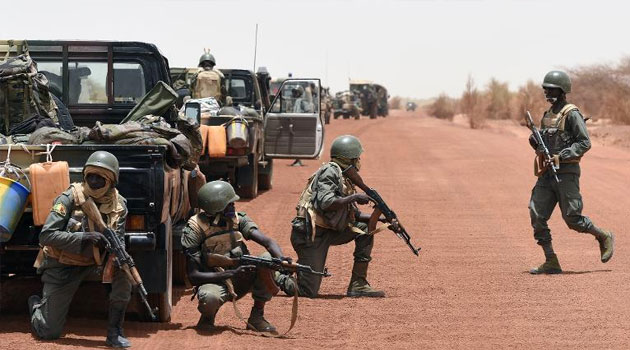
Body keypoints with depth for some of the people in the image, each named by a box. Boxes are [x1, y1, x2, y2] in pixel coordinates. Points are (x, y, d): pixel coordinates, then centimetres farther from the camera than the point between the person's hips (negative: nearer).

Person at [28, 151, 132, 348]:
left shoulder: (118, 205, -8)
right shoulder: (70, 198, -19)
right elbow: (46, 236, -24)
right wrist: (85, 238, -34)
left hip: (92, 263, 3)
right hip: (62, 266, -3)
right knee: (49, 332, 0)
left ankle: (114, 333, -17)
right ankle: (37, 305, 38)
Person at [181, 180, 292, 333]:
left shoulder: (238, 220, -3)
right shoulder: (195, 230, -15)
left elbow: (267, 242, -16)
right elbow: (193, 276, -19)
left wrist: (282, 259, -39)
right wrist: (232, 273, -28)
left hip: (241, 281, 5)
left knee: (269, 258, -21)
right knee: (209, 298, -41)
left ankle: (257, 316, -8)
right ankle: (208, 316, -1)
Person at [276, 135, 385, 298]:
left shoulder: (346, 179, 16)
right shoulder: (331, 171, -11)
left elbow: (353, 216, 19)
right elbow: (325, 203, -24)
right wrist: (354, 197, -18)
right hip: (309, 234, -9)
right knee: (308, 292, -12)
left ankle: (358, 285, 4)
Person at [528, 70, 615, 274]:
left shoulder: (571, 114, -9)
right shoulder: (548, 115, 15)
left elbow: (585, 143, -14)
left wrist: (561, 156, -21)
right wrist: (535, 142, 1)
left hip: (566, 173, -8)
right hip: (547, 173, 8)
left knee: (572, 219, -5)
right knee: (537, 216, -4)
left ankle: (604, 238, 21)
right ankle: (551, 263, -1)